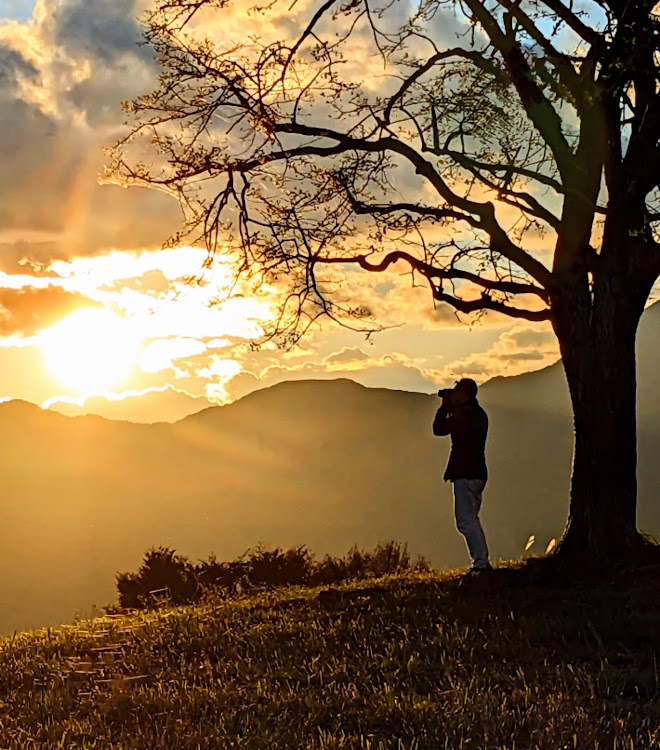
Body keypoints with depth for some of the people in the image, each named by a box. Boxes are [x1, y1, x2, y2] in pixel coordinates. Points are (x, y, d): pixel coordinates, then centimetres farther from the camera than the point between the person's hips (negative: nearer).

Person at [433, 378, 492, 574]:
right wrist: (450, 407, 19)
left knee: (466, 521, -9)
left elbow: (438, 429, -7)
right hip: (476, 473, 10)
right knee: (471, 520, 17)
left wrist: (445, 406, 4)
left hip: (466, 474, -10)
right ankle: (482, 564, 17)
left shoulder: (464, 415, -15)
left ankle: (481, 564, -13)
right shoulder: (478, 414, 15)